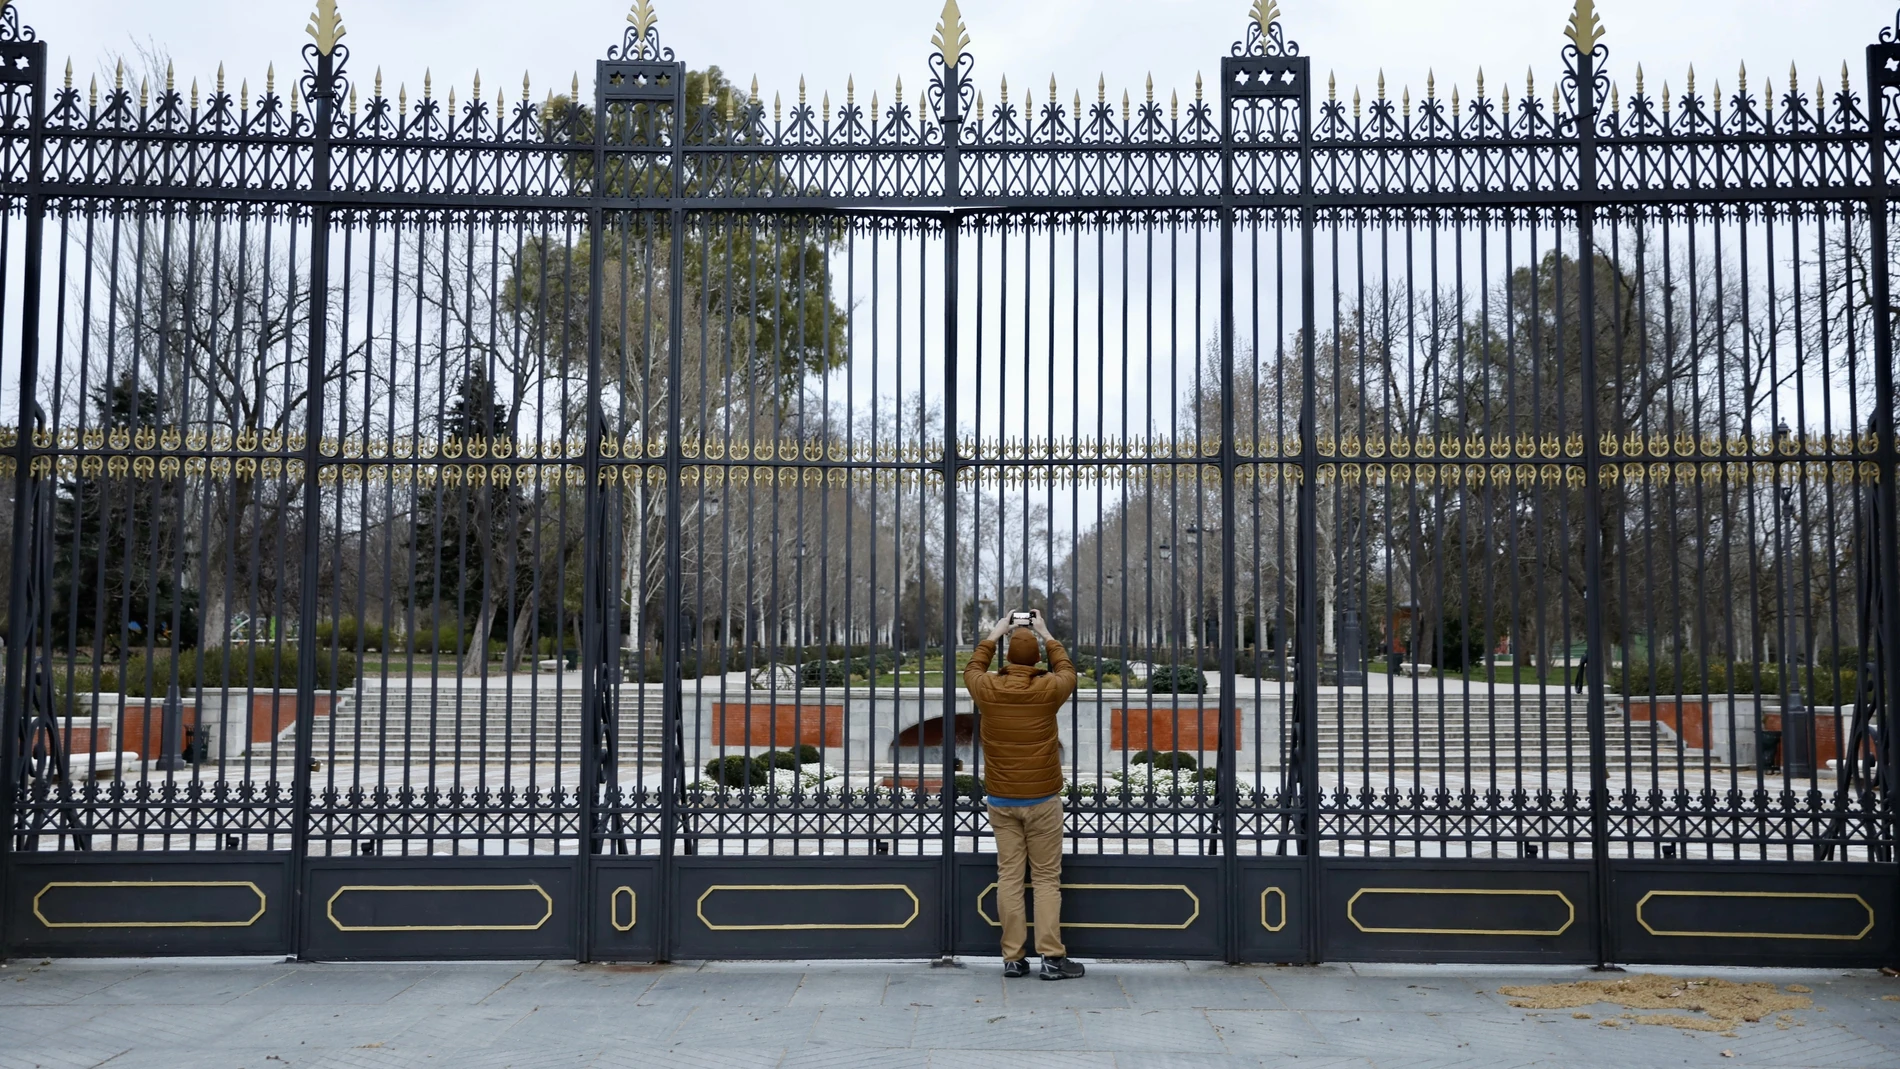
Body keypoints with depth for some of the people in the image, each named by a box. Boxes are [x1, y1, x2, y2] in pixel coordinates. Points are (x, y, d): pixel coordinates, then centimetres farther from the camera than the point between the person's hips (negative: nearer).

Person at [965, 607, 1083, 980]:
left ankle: (1013, 957, 7)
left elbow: (972, 668, 21)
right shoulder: (1048, 689, -8)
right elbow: (1067, 670, 16)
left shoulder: (987, 689, -4)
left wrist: (997, 632, 29)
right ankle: (1052, 957, 1)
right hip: (1042, 799, -2)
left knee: (1009, 876, 4)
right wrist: (1045, 634, 27)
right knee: (1047, 878, 3)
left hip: (1001, 800, 2)